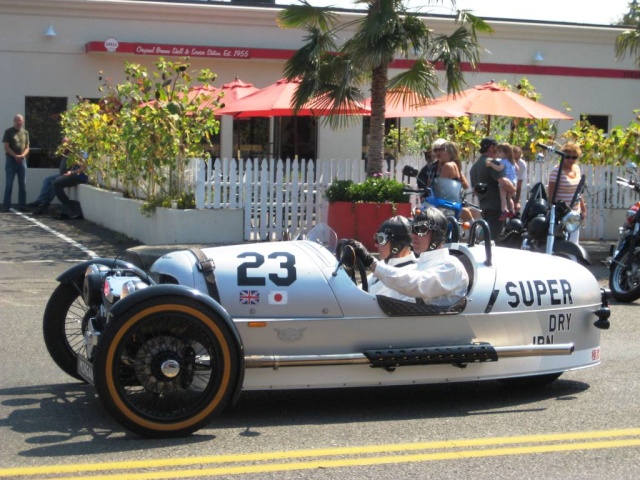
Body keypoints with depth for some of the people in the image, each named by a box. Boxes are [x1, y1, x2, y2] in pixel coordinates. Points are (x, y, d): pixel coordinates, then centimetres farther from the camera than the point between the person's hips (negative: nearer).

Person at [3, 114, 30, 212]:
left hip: (22, 160, 4)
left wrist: (22, 155, -10)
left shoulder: (25, 133, 12)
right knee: (9, 184, -5)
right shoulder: (8, 131, 0)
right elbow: (6, 147, -7)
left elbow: (27, 147, 10)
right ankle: (6, 206, -4)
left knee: (23, 185, 3)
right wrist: (15, 156, -18)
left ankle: (22, 206, 8)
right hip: (11, 160, -4)